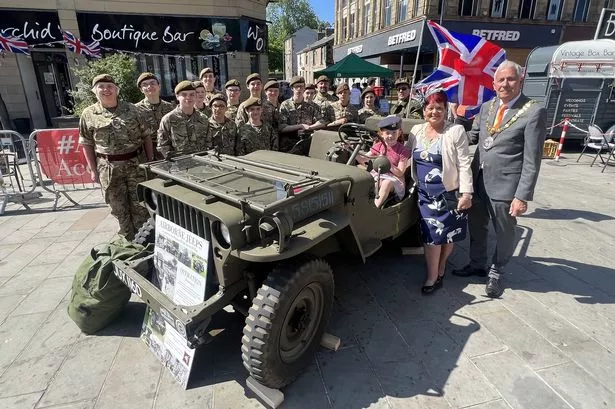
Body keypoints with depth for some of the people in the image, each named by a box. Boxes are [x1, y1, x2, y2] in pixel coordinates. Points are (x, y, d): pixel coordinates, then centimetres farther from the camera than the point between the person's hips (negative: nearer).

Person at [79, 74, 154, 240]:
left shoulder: (131, 110, 4)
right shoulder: (88, 114, 3)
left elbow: (146, 136, 6)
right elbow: (87, 144, 6)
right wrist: (93, 169, 1)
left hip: (136, 164, 0)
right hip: (108, 168, 1)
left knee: (140, 204, 4)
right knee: (119, 207, 9)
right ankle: (130, 240, 24)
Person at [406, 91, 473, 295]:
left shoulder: (456, 131, -8)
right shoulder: (416, 130, 6)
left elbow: (464, 164, -10)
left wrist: (466, 193, -15)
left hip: (449, 192, -3)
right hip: (425, 192, 3)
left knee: (448, 233, 8)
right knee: (431, 234, 1)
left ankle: (440, 269, 28)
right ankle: (433, 276, 11)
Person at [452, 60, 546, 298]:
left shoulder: (534, 112, -12)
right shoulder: (487, 107, 7)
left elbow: (532, 160, -14)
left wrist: (523, 196, -17)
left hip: (505, 186, -5)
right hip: (478, 181, 6)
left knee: (504, 233, 13)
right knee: (476, 227, 20)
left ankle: (496, 273, 34)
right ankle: (477, 265, 42)